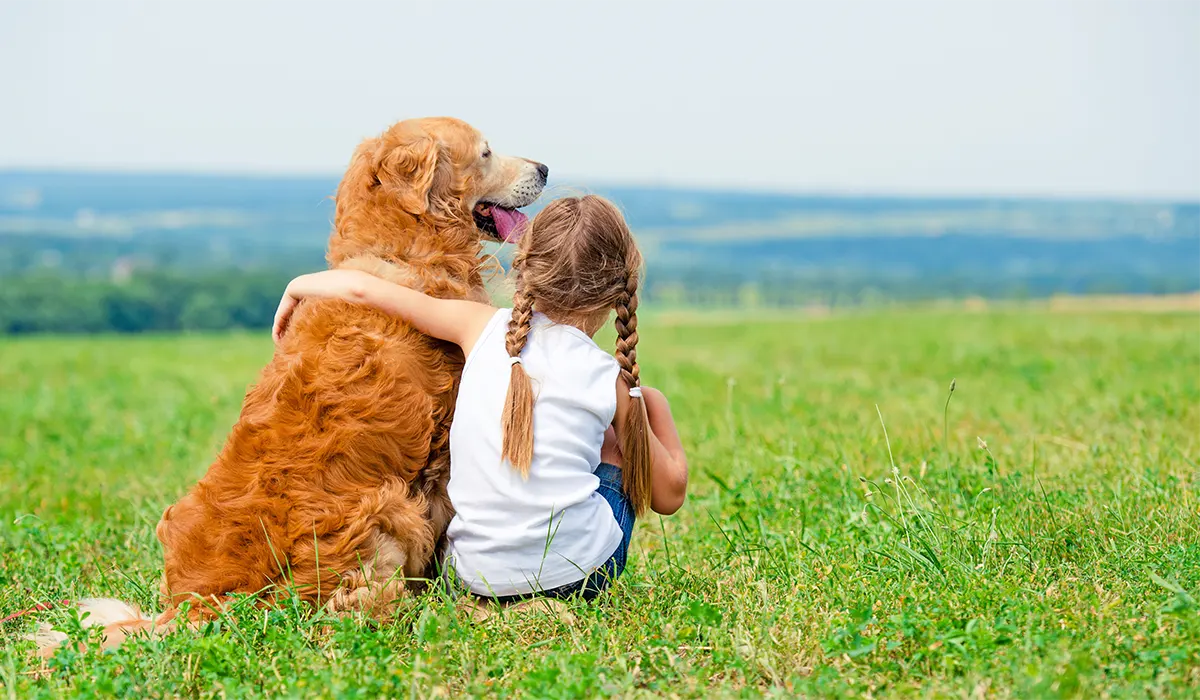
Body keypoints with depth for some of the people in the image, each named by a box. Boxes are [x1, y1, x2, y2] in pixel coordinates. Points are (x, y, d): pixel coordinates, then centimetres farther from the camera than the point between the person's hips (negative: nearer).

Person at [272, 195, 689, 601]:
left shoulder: (483, 327, -1)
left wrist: (297, 287, 24)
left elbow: (361, 289, 4)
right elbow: (669, 495, 5)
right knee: (649, 402, 19)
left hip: (477, 575, 2)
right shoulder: (613, 378, -4)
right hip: (582, 574, -2)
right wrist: (640, 405, 19)